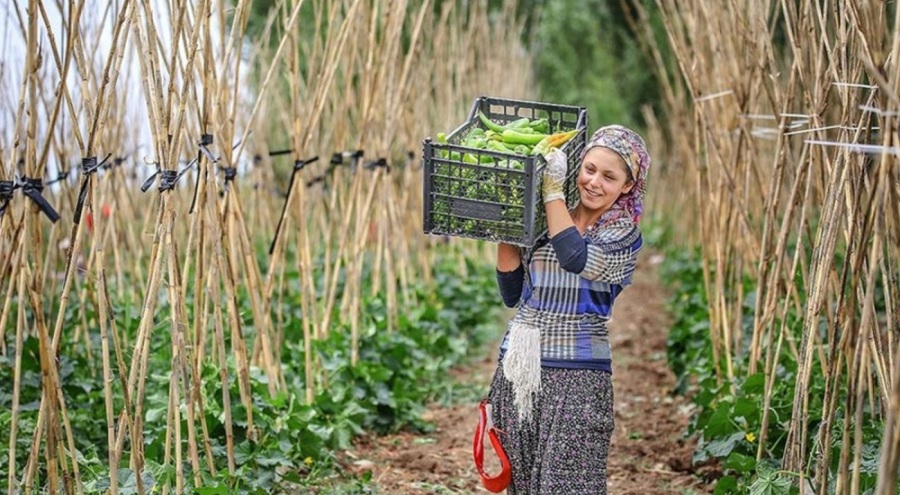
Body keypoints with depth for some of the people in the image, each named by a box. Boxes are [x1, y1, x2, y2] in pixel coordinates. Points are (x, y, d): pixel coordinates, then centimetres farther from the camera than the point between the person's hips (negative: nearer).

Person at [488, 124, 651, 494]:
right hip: (517, 370, 5)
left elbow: (576, 258, -21)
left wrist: (553, 190, -13)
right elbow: (512, 295, 9)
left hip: (576, 377, -5)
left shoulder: (624, 234, -1)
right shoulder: (540, 224, 10)